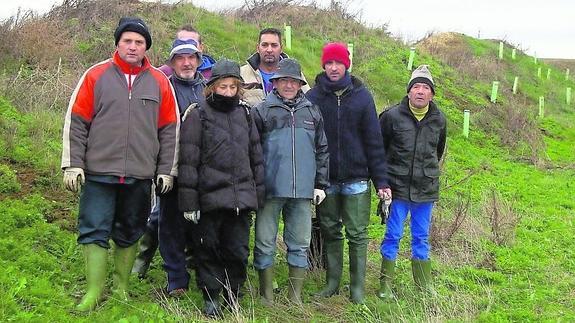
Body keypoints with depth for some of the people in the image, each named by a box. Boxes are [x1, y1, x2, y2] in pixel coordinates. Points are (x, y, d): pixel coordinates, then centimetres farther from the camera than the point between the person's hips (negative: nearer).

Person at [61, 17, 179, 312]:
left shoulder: (159, 82, 6)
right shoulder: (96, 75, 1)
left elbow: (170, 130, 8)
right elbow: (76, 122, 0)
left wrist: (166, 170, 5)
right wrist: (73, 164, -5)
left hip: (140, 176, 2)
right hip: (99, 173, -2)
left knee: (129, 233, 12)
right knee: (94, 231, 0)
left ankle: (122, 287, 25)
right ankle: (94, 291, 10)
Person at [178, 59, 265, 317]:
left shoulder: (245, 114, 13)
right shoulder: (197, 116, -2)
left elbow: (256, 156, 17)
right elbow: (188, 161, -6)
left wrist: (259, 193, 14)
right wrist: (189, 201, -10)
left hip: (242, 197, 4)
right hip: (210, 197, -3)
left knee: (238, 251, 8)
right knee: (208, 248, 5)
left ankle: (233, 295, 24)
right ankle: (210, 297, 18)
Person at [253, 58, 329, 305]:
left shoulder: (312, 112, 13)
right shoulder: (262, 111, 2)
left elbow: (322, 150, 16)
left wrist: (321, 184, 11)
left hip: (303, 191, 3)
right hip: (270, 190, -3)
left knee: (300, 244, 8)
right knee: (265, 244, 3)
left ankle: (295, 295, 20)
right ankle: (266, 295, 16)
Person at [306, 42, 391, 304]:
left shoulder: (362, 96, 0)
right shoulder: (313, 97, 0)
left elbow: (374, 140, 1)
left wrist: (381, 180, -3)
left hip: (356, 177, -1)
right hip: (325, 179, 1)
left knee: (357, 234, 3)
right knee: (330, 231, 10)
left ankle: (358, 285, 13)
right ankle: (332, 280, 22)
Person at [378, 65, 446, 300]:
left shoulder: (439, 119, 4)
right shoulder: (392, 116, -7)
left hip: (426, 189, 3)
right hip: (398, 187, -3)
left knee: (421, 237, 12)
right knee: (393, 235, 3)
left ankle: (424, 284, 22)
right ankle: (386, 285, 13)